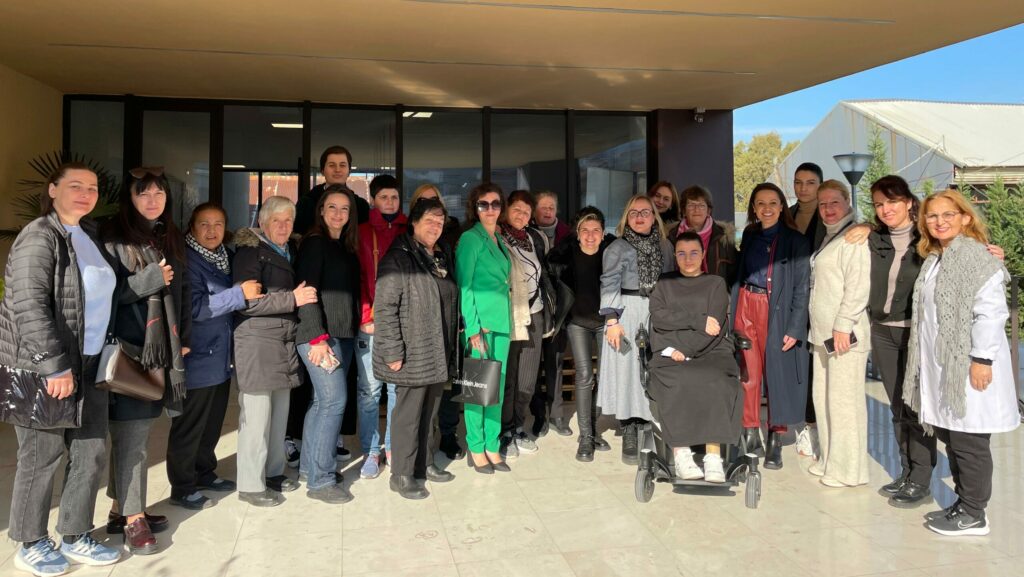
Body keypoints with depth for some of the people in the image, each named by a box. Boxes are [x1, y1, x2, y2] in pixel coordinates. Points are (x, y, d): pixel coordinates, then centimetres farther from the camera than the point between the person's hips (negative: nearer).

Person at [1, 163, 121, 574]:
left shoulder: (90, 235, 11)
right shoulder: (39, 238, -14)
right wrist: (55, 366, -22)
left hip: (89, 366, 8)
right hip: (41, 371, -8)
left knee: (91, 453, 11)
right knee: (41, 459, 5)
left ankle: (76, 537, 26)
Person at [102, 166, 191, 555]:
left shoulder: (171, 239, 15)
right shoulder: (114, 237, -6)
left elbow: (183, 291, 17)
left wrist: (184, 339, 11)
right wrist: (147, 281, -18)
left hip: (163, 348, 6)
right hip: (127, 348, -6)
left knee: (137, 432, 13)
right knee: (131, 434, -2)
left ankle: (121, 507, 25)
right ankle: (133, 518, 7)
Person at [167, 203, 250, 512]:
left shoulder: (224, 258, 11)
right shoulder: (187, 260, -13)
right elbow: (195, 307, -22)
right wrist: (239, 294, -23)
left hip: (221, 358, 8)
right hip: (197, 360, -8)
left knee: (213, 423, 18)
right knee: (189, 426, 3)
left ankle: (204, 473, 33)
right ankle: (182, 488, 15)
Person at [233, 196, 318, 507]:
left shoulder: (291, 251, 18)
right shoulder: (250, 252, -6)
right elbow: (247, 301, -16)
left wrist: (303, 296, 11)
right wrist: (292, 299, -17)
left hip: (285, 340, 8)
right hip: (257, 341, -8)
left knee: (280, 410, 12)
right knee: (257, 414, -5)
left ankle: (273, 472, 25)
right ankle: (251, 484, 4)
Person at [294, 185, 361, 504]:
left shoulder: (346, 247, 16)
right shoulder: (314, 243, -7)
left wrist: (356, 326, 11)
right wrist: (317, 337, -19)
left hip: (344, 334, 8)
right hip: (320, 335, -8)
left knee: (323, 400, 11)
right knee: (334, 400, -10)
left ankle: (309, 465, 22)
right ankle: (320, 480, -3)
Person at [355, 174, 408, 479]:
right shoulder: (362, 232, 6)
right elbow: (356, 277, 1)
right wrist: (366, 317, -8)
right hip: (371, 323, -1)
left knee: (399, 385, 6)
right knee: (369, 388, 0)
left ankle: (394, 446, 18)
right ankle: (371, 451, 11)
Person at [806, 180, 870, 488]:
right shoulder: (828, 238, 19)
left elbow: (858, 286, -17)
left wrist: (843, 325, -19)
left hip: (844, 333, -9)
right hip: (823, 333, 9)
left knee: (844, 401, -4)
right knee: (823, 398, 14)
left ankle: (849, 470, 5)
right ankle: (829, 460, 25)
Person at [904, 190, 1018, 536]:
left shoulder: (975, 257, -11)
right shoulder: (933, 260, 14)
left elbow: (991, 312, -17)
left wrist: (982, 359, -20)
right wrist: (924, 363, 14)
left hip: (967, 367, -8)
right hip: (940, 366, 8)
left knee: (969, 440, 1)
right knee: (950, 437, 14)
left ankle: (973, 515, 13)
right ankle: (963, 503, 27)